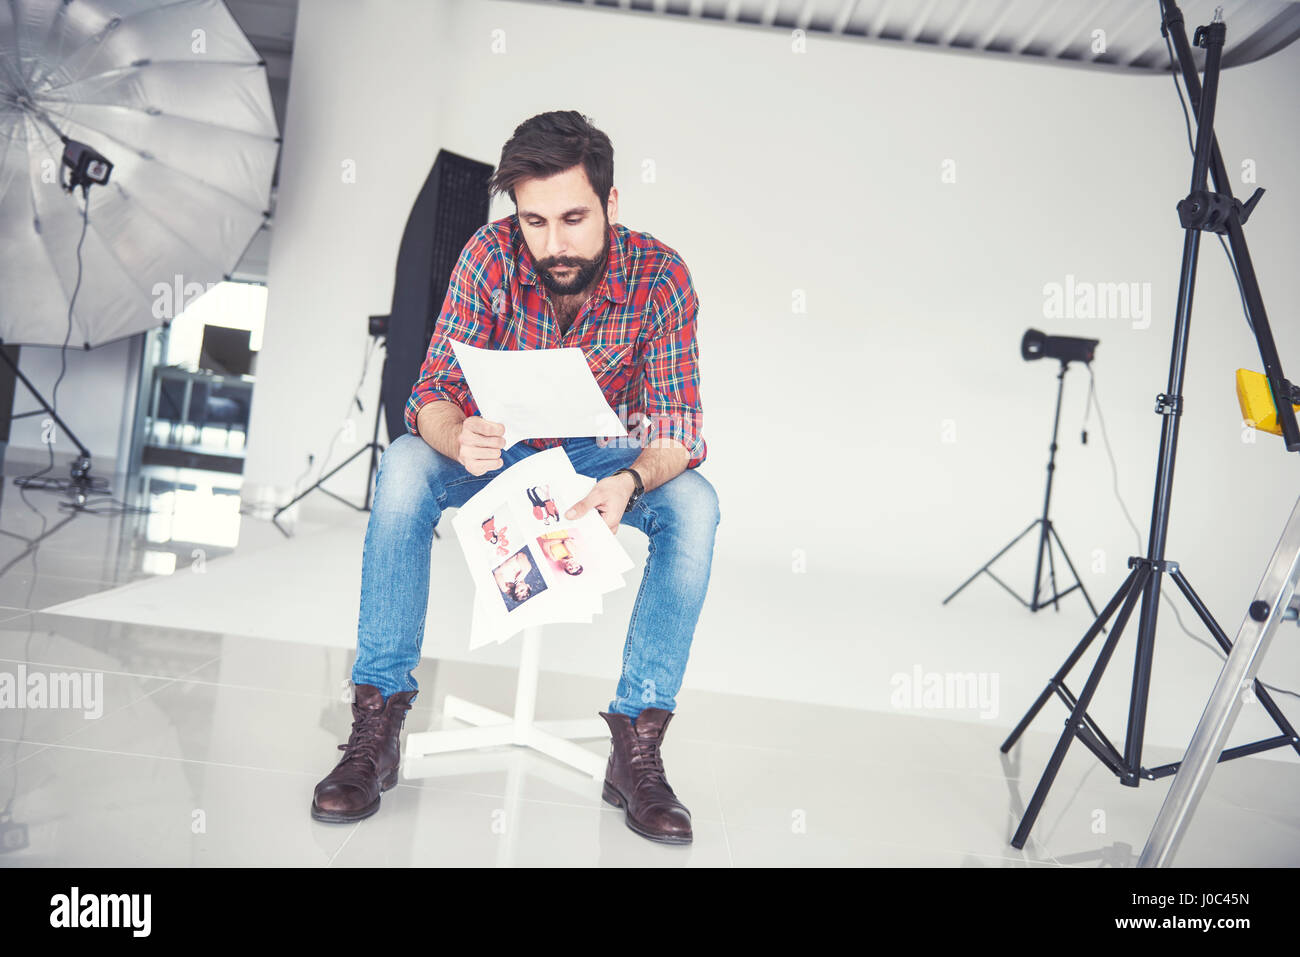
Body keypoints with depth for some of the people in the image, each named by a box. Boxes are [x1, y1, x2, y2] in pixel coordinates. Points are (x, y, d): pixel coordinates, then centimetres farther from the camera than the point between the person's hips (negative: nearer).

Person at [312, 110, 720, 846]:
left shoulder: (661, 276, -20)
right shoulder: (491, 255, -19)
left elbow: (678, 428, -23)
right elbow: (435, 391, -21)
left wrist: (631, 481, -46)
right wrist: (456, 437, -46)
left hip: (598, 459, 0)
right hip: (496, 452, 0)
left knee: (694, 503, -28)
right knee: (404, 466, -29)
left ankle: (638, 745, -22)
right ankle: (378, 722, -21)